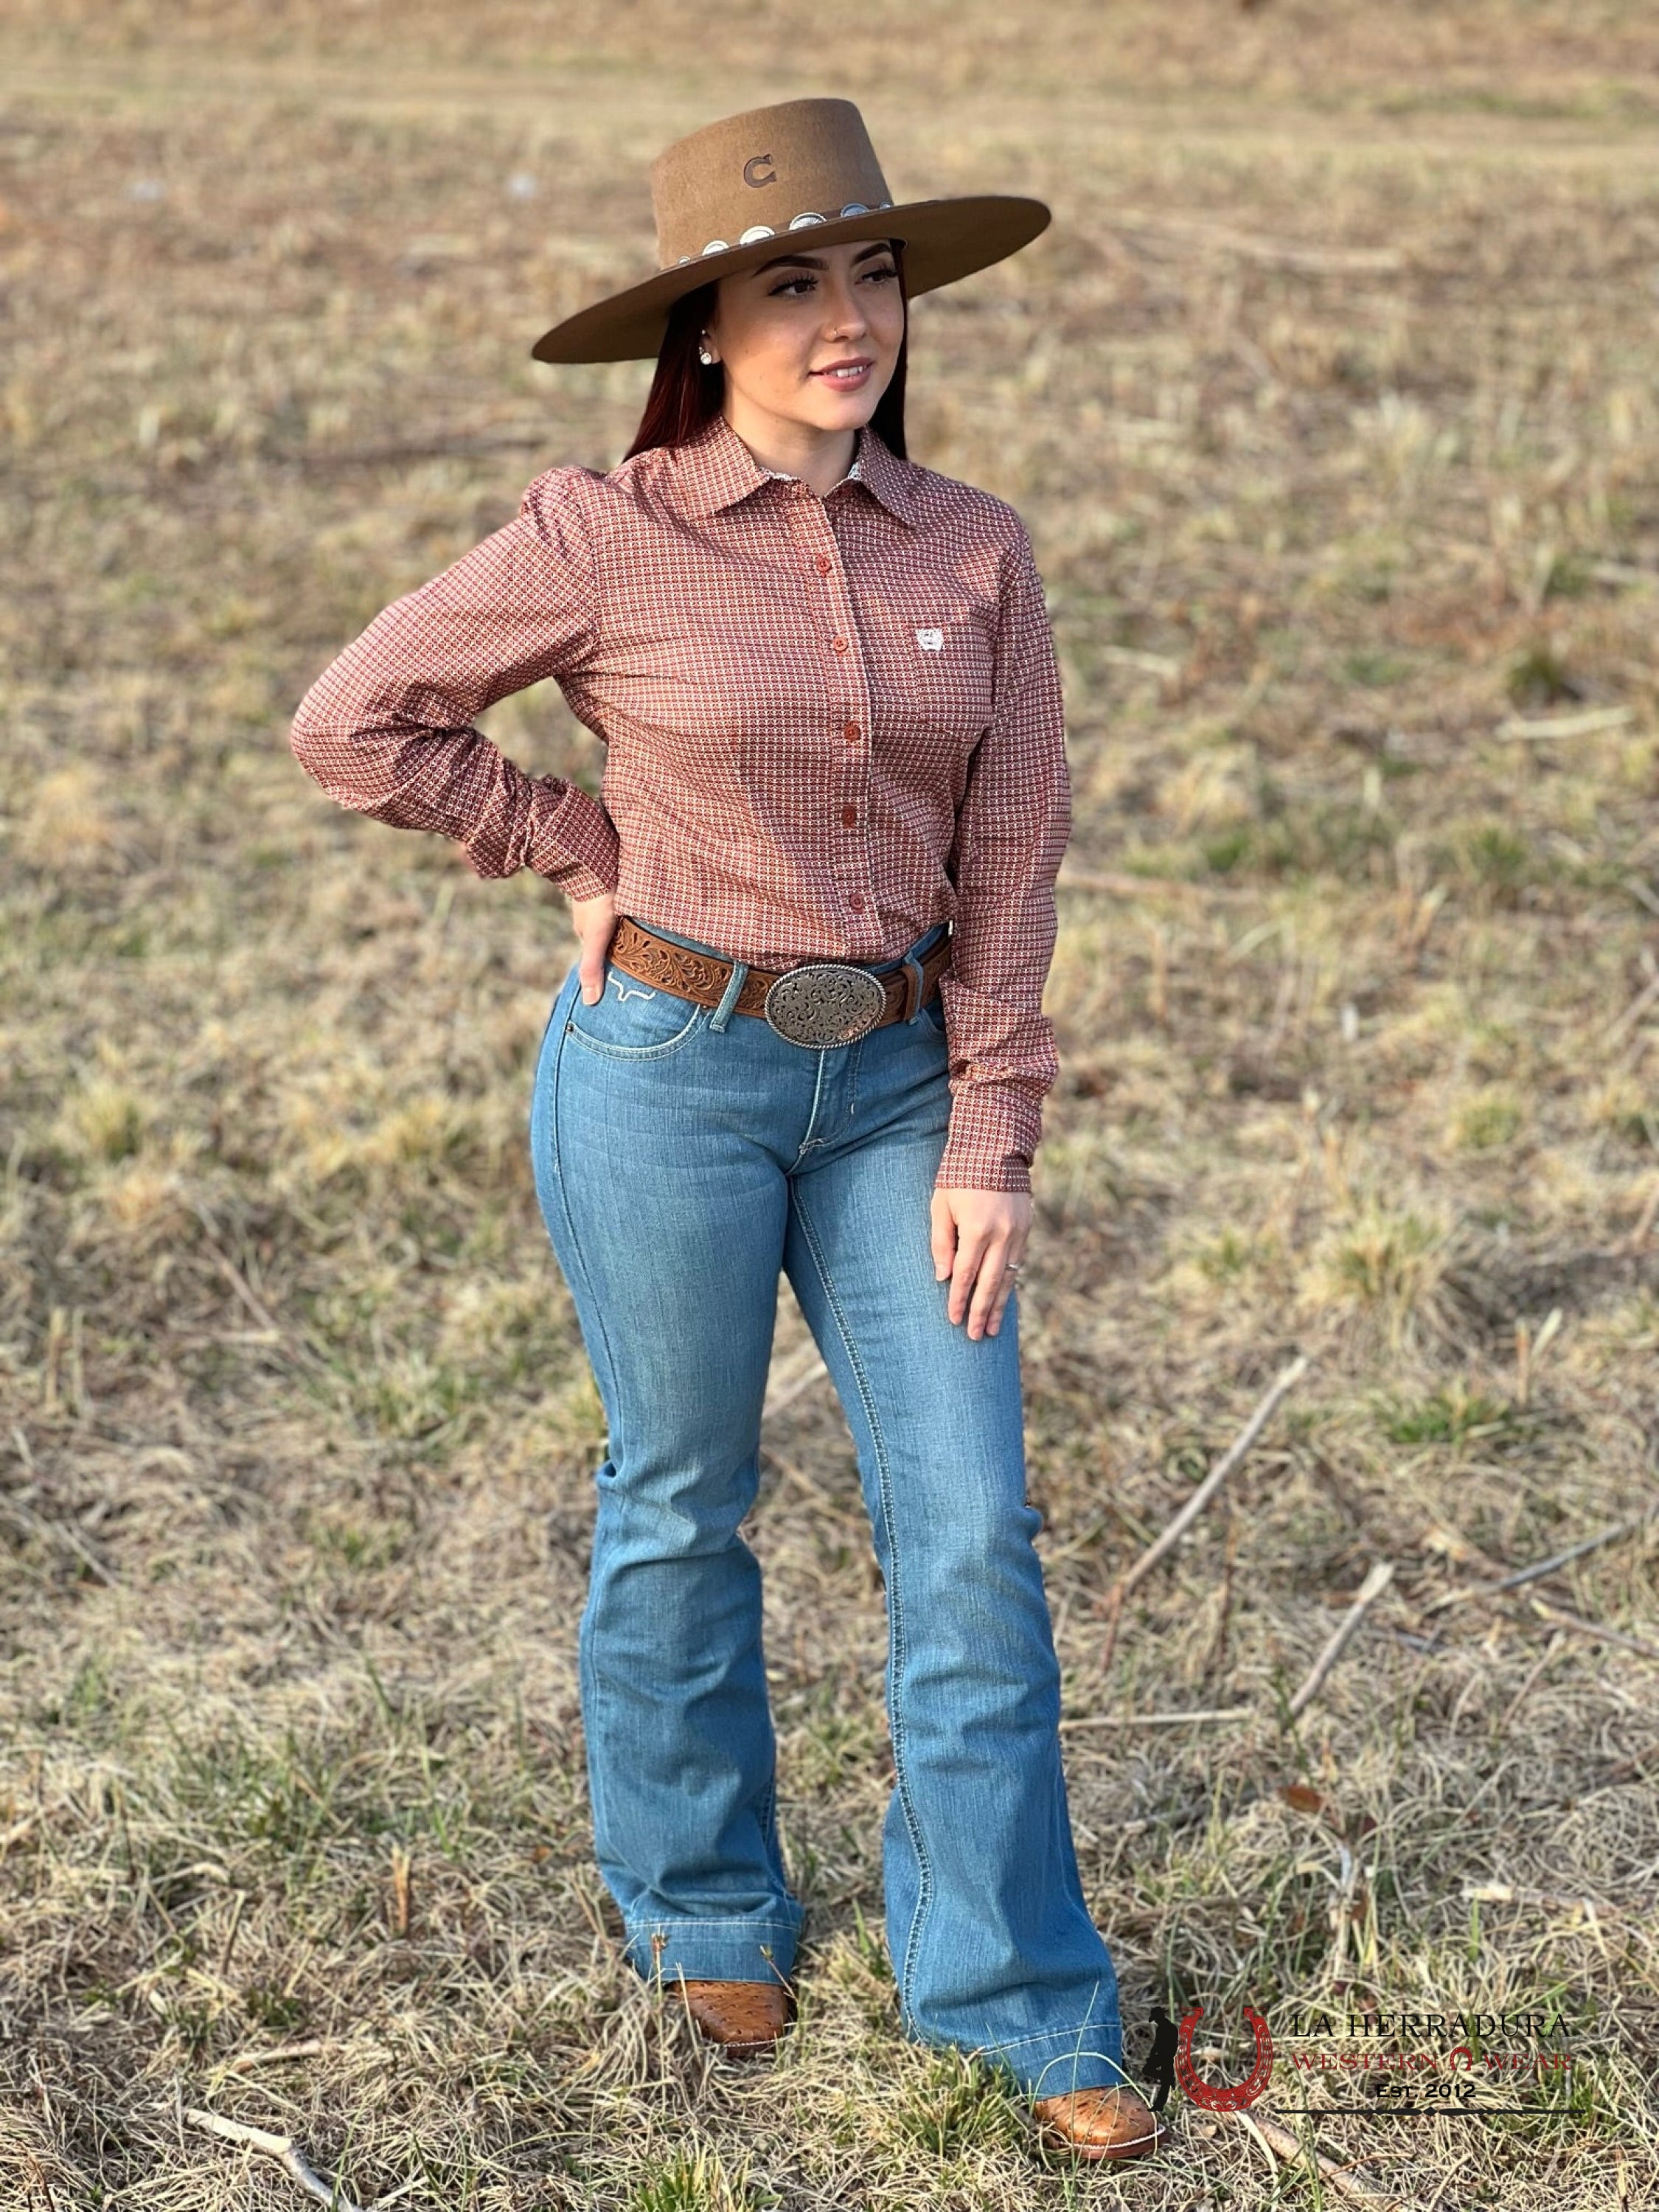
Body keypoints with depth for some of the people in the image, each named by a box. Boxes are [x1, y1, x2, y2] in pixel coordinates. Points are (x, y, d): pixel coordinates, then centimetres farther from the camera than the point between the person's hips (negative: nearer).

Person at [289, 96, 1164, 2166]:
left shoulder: (975, 552, 1)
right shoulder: (604, 537, -9)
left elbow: (1009, 858, 2)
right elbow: (353, 720, -3)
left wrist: (991, 1144, -3)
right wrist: (588, 855, -4)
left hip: (890, 1083, 4)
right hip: (665, 1067, -3)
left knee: (971, 1532, 2)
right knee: (681, 1511, 11)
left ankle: (1011, 1994, 15)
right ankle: (702, 1909, 34)